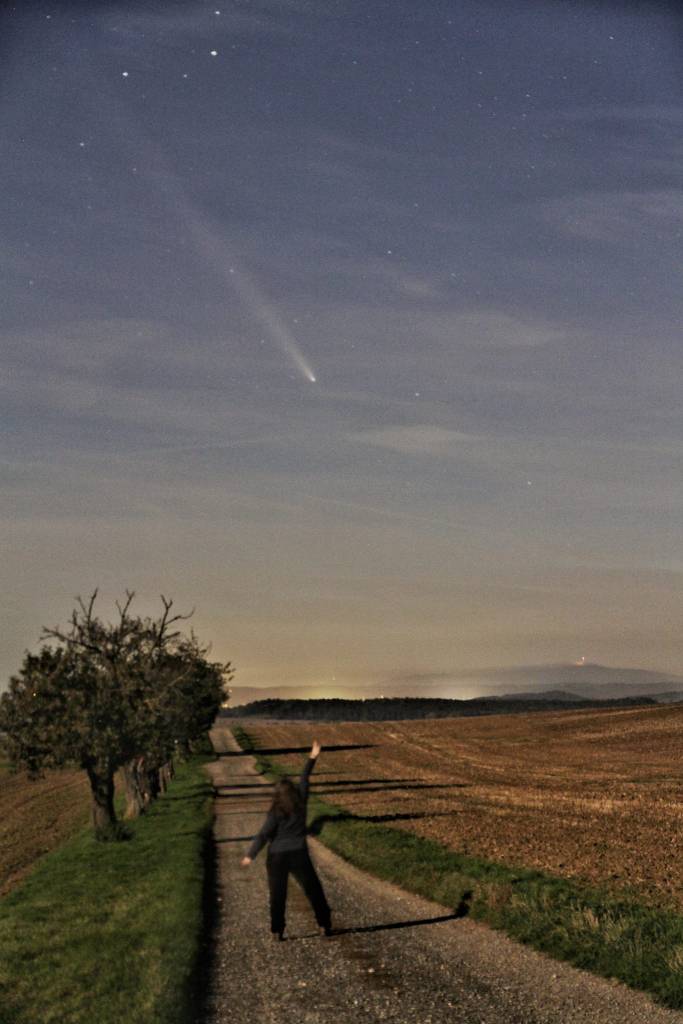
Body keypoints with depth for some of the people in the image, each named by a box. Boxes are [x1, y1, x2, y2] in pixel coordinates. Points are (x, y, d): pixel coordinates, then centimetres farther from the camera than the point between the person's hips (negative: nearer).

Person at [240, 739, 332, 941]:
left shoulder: (275, 812, -10)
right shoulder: (301, 803, -2)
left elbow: (263, 835, -20)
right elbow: (304, 780, 10)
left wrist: (250, 856, -26)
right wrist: (312, 758, 18)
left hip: (277, 857, -2)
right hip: (299, 855, 2)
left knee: (278, 896, 10)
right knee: (313, 890, 14)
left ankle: (277, 931, 10)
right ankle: (324, 925, 18)